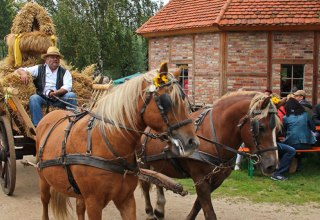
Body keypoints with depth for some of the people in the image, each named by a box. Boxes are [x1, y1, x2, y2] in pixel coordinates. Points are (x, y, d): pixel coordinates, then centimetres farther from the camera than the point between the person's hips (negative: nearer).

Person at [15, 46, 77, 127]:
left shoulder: (65, 72, 12)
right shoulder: (39, 69, 13)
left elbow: (67, 87, -4)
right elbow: (19, 70, 13)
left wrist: (55, 93, -24)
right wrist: (23, 73, -14)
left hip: (59, 99, 0)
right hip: (43, 98, 0)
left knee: (71, 95, -24)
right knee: (33, 98, -29)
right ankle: (37, 125, -33)